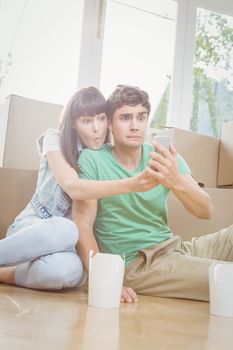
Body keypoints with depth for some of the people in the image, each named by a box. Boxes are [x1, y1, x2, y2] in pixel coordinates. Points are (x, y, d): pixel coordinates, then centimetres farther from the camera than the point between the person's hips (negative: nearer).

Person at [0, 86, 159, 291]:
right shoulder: (55, 139, -8)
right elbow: (72, 187, -27)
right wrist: (130, 185, -40)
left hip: (66, 241, 2)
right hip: (32, 225, -2)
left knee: (71, 270, -37)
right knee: (65, 230, -39)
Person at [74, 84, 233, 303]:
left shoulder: (165, 158, 4)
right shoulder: (92, 159, -6)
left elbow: (205, 211, -6)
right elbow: (82, 224, -10)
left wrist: (177, 183, -28)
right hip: (135, 265, -5)